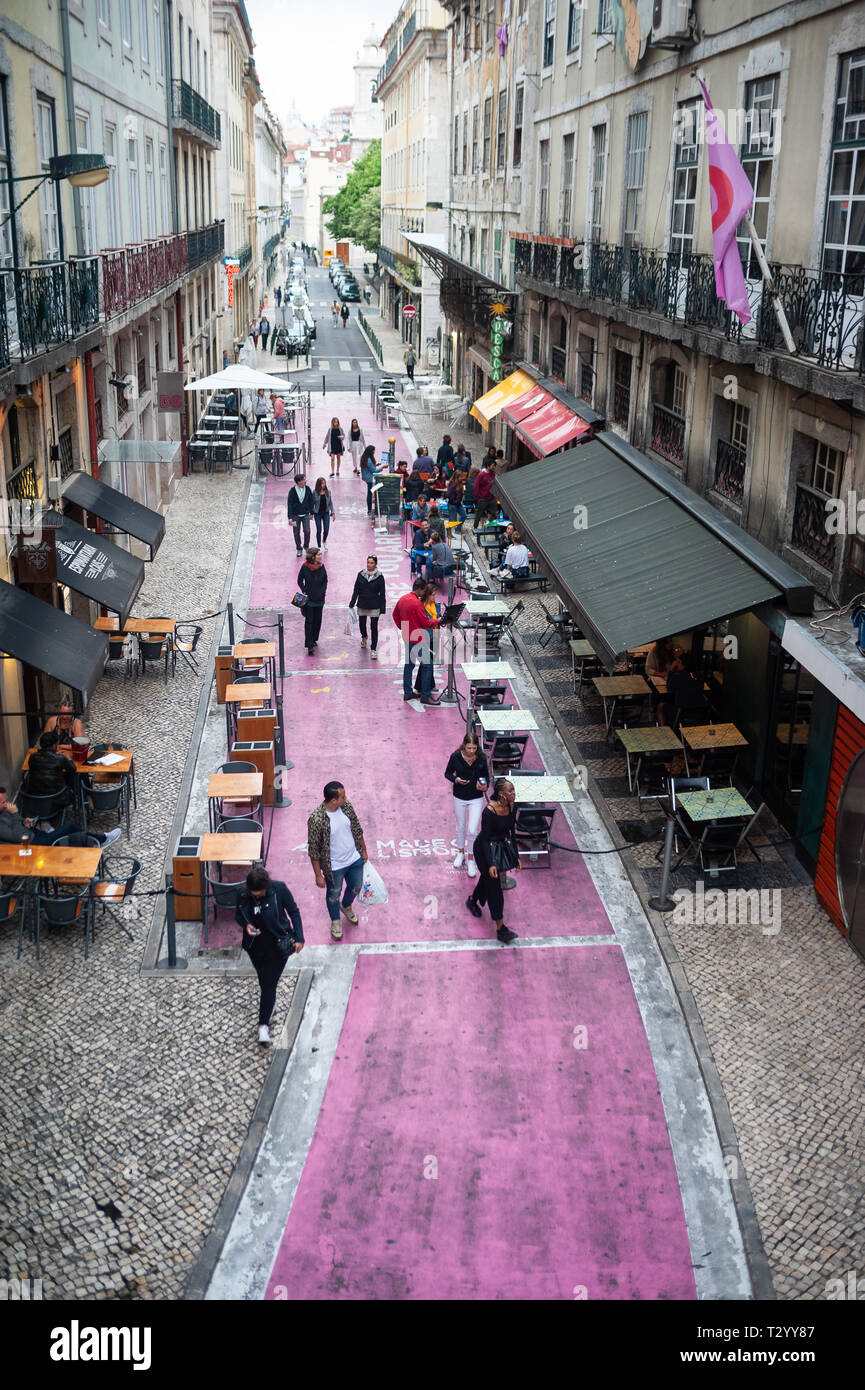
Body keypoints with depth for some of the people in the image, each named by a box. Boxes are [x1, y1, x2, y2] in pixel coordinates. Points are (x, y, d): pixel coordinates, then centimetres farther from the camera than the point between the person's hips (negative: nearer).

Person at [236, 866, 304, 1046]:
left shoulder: (279, 889, -21)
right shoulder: (244, 896, -15)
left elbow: (293, 911, -8)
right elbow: (238, 916, 3)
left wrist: (299, 937, -9)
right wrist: (246, 925, -19)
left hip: (277, 945, -3)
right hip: (255, 946, 3)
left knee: (269, 984, -5)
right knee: (264, 982, 21)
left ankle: (263, 1024, 5)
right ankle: (269, 1004, 48)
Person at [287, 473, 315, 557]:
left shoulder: (308, 489, -4)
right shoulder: (292, 491, -11)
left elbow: (312, 501, 8)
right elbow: (289, 504, -9)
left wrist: (311, 512, 10)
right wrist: (290, 517, -13)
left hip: (305, 514, 1)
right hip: (295, 515, -1)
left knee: (307, 531, -10)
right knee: (296, 533, 4)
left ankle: (306, 546, 14)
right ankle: (299, 549, 22)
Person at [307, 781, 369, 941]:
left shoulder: (346, 806, -15)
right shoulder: (316, 820, -32)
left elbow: (357, 829, 3)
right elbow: (313, 850, -21)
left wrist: (363, 850, 12)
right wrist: (318, 875, -15)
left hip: (354, 859, 5)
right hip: (334, 867, -5)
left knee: (355, 887, 28)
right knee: (334, 894, 21)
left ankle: (346, 907, 61)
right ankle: (335, 921, 49)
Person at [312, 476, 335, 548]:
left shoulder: (328, 491, -3)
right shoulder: (315, 492, -9)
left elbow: (330, 502, 4)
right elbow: (312, 503, -2)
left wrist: (333, 512, 0)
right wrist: (311, 513, -2)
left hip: (326, 513, 2)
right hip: (317, 513, -2)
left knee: (326, 529, 0)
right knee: (319, 530, 2)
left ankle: (324, 541, 32)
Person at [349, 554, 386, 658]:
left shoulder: (379, 577, -8)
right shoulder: (361, 574, -2)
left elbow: (382, 594, -5)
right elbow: (356, 590, 3)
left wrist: (382, 609, -7)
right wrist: (351, 604, 1)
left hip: (374, 607, -3)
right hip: (362, 605, 3)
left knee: (374, 627, -2)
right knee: (362, 623, 19)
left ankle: (373, 649, 7)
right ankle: (364, 637, 52)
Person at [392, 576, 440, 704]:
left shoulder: (402, 599, 6)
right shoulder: (417, 603, -20)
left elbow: (395, 615, 19)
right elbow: (425, 622, -17)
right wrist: (438, 621, -2)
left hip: (407, 637, 9)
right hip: (417, 639, -9)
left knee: (409, 664, 17)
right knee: (427, 665, -4)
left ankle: (407, 692, 21)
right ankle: (425, 696, -4)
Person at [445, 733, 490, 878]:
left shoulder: (481, 759, -15)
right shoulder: (456, 756, -16)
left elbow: (486, 776, -2)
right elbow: (448, 773, -2)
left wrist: (484, 786, -23)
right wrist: (456, 780, -22)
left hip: (476, 798, -1)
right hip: (459, 798, 1)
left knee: (472, 830, -4)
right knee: (460, 827, 19)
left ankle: (470, 859, 17)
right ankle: (461, 852, 43)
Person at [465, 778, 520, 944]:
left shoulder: (510, 807, -7)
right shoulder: (489, 811, -29)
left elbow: (511, 833, 5)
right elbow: (485, 838, -24)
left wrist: (516, 856, 8)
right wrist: (490, 864, -27)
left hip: (502, 847, 7)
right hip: (485, 849, -7)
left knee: (487, 878, 26)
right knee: (494, 886, -4)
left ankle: (472, 900, 56)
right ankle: (500, 929, 1)